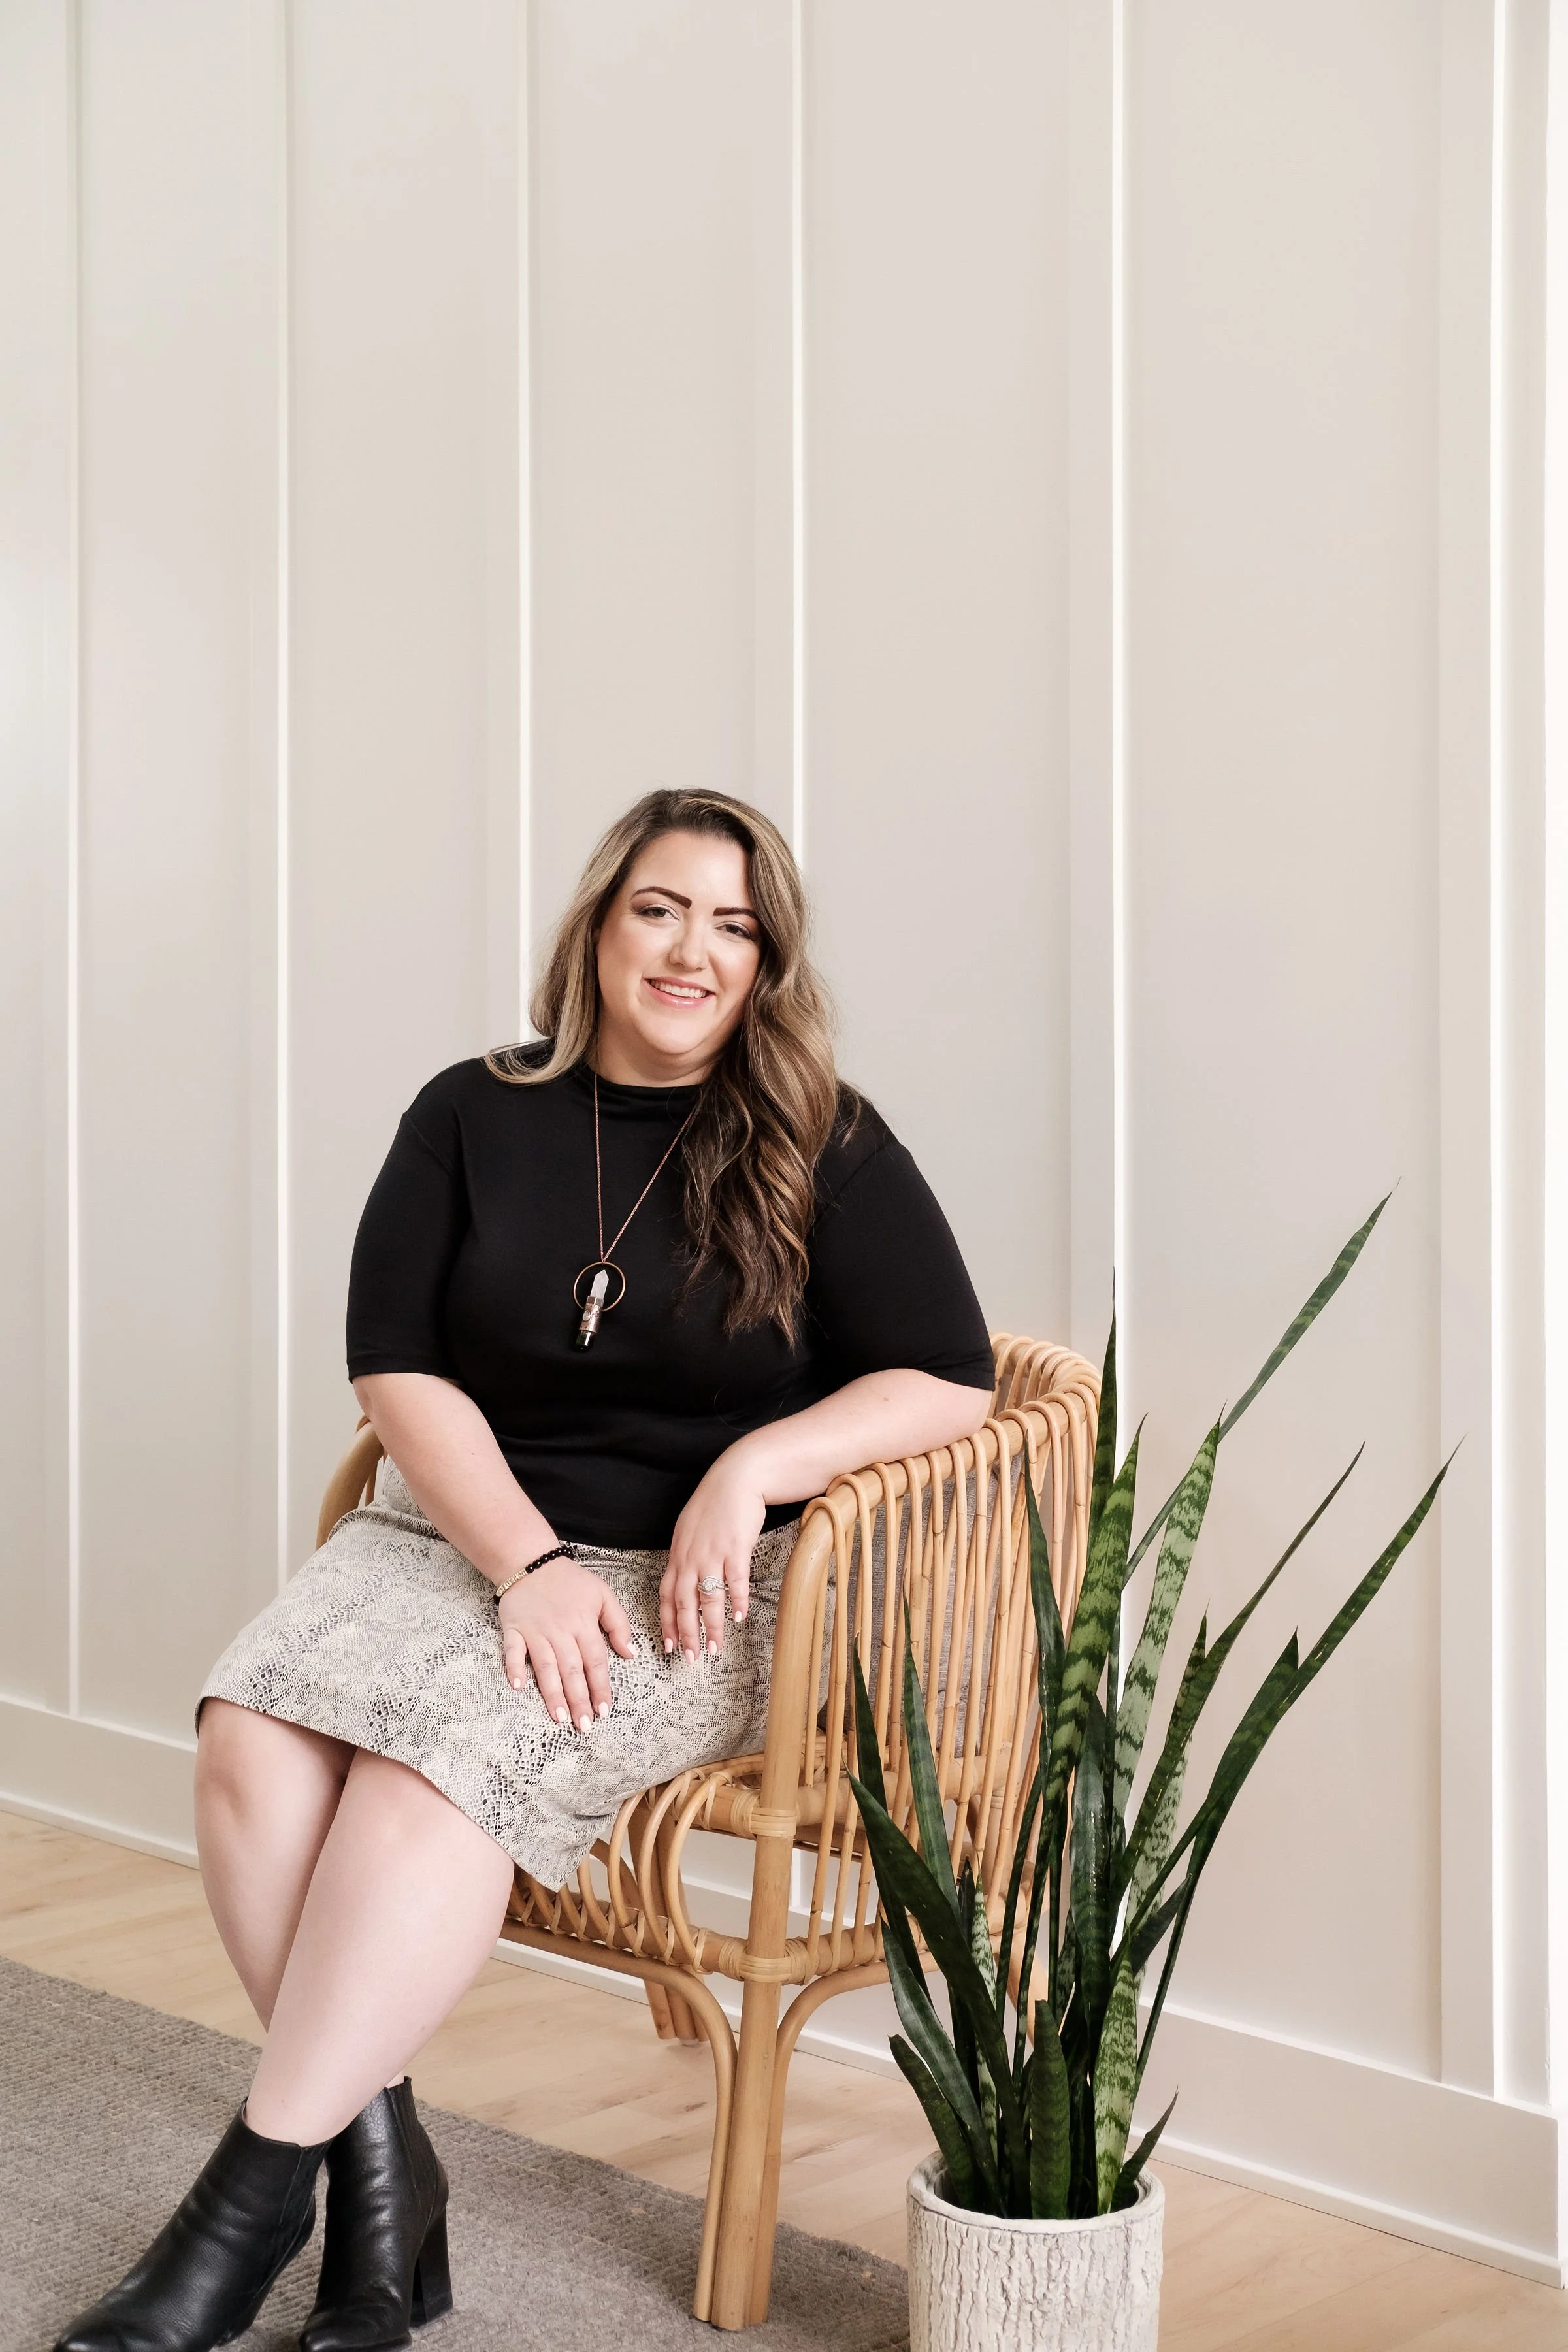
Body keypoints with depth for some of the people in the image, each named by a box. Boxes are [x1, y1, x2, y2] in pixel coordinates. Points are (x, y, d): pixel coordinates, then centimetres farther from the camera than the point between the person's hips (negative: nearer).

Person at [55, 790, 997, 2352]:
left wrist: (755, 1464, -19)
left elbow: (950, 1382, -4)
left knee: (439, 1753, -30)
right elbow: (395, 1366, 1)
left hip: (696, 1582, -3)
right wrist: (527, 1560, -12)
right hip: (459, 1532, 3)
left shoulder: (822, 1148, 1)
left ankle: (252, 2197, -21)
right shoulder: (473, 1117, 8)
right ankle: (380, 2166, -17)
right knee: (252, 1737, -25)